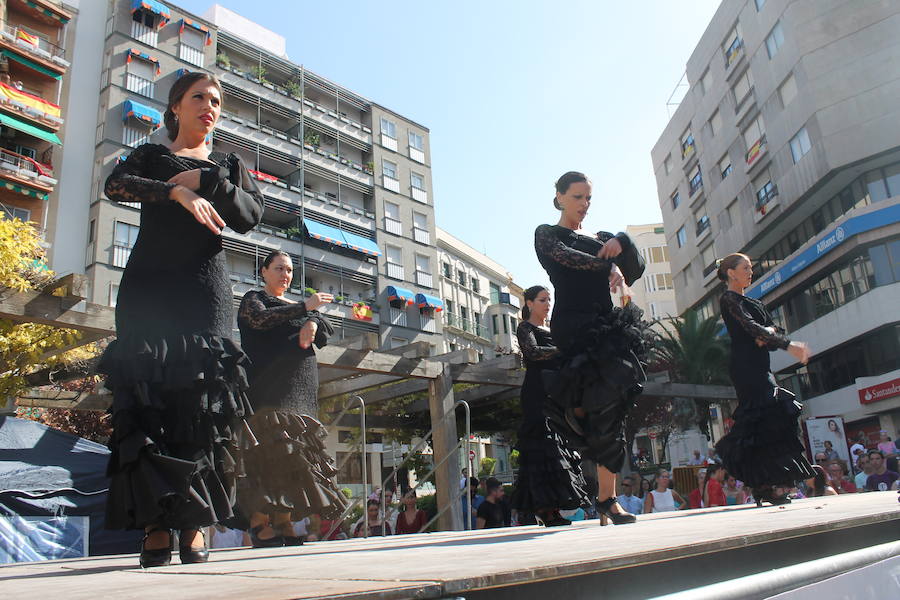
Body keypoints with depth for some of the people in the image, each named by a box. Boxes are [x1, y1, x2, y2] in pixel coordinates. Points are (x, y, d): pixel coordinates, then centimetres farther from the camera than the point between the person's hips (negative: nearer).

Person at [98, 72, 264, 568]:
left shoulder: (228, 165, 22)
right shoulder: (149, 155, 19)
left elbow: (251, 215, 4)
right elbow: (115, 186, -3)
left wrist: (205, 180, -6)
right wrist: (177, 191, -16)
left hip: (204, 288, 0)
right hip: (148, 286, 0)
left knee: (203, 403, -10)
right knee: (147, 400, -10)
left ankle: (194, 527, -8)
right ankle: (156, 528, -8)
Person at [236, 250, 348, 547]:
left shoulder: (295, 307, 28)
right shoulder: (253, 298, 10)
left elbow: (326, 329, 15)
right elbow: (260, 319, -12)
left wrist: (313, 323, -8)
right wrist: (305, 307, -15)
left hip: (300, 390, 6)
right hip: (269, 386, -6)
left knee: (295, 449, -2)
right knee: (273, 447, -16)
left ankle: (284, 522, -3)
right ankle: (259, 523, -15)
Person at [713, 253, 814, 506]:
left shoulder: (754, 303, 26)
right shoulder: (729, 299, -3)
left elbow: (772, 328, 16)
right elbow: (750, 326, -17)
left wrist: (769, 331, -9)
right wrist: (788, 345, -24)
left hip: (760, 365, 9)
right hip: (745, 364, -9)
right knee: (768, 415, -16)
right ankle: (764, 488, -17)